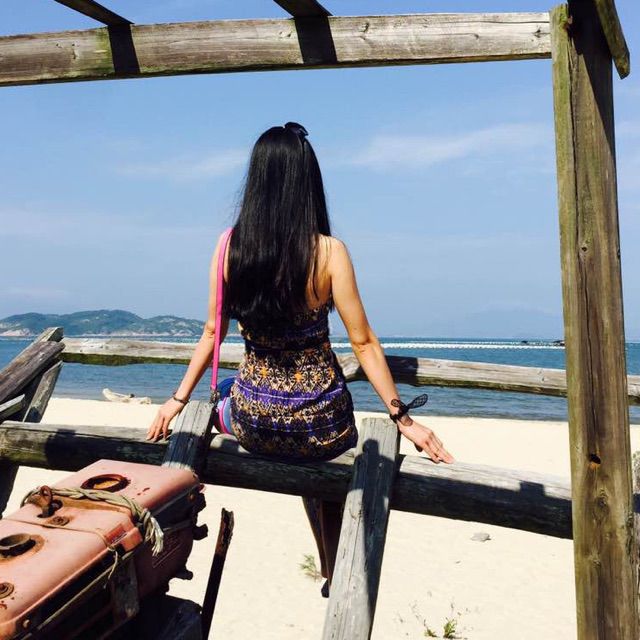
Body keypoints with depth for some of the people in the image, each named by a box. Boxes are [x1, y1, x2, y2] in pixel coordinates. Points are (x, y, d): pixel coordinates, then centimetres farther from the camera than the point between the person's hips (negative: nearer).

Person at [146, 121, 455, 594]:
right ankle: (335, 572, 45)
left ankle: (330, 567, 48)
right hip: (320, 424, -3)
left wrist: (179, 398, 14)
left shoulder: (230, 245, -7)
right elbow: (364, 344, -13)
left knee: (308, 466, 36)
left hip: (253, 423, 3)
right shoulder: (328, 252, -16)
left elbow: (214, 332, 0)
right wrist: (403, 419, -5)